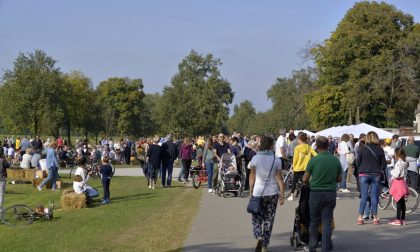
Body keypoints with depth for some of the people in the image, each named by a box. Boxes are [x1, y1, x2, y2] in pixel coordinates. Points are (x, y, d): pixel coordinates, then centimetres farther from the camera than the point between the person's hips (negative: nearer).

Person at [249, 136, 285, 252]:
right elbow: (279, 179, -4)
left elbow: (252, 177, -2)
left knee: (256, 219, 10)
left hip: (258, 193, -1)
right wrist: (282, 195, 1)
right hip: (272, 193, 1)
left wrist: (251, 191, 9)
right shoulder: (276, 160, -5)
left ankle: (259, 237, -17)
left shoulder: (255, 158, -6)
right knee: (269, 220, 12)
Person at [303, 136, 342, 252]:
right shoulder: (336, 160, -3)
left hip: (316, 193, -2)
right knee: (327, 222, 6)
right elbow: (339, 179, 7)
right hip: (331, 194, 2)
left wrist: (309, 183, 18)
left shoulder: (313, 160, -11)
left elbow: (305, 179, -4)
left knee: (314, 221, 12)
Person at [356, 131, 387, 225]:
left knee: (364, 196, 3)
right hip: (376, 175, 1)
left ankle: (360, 218, 2)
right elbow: (384, 164, 1)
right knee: (374, 196, 7)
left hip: (364, 174, -1)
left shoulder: (363, 149, -6)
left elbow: (357, 163, -2)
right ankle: (375, 218, 8)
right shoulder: (380, 150, -2)